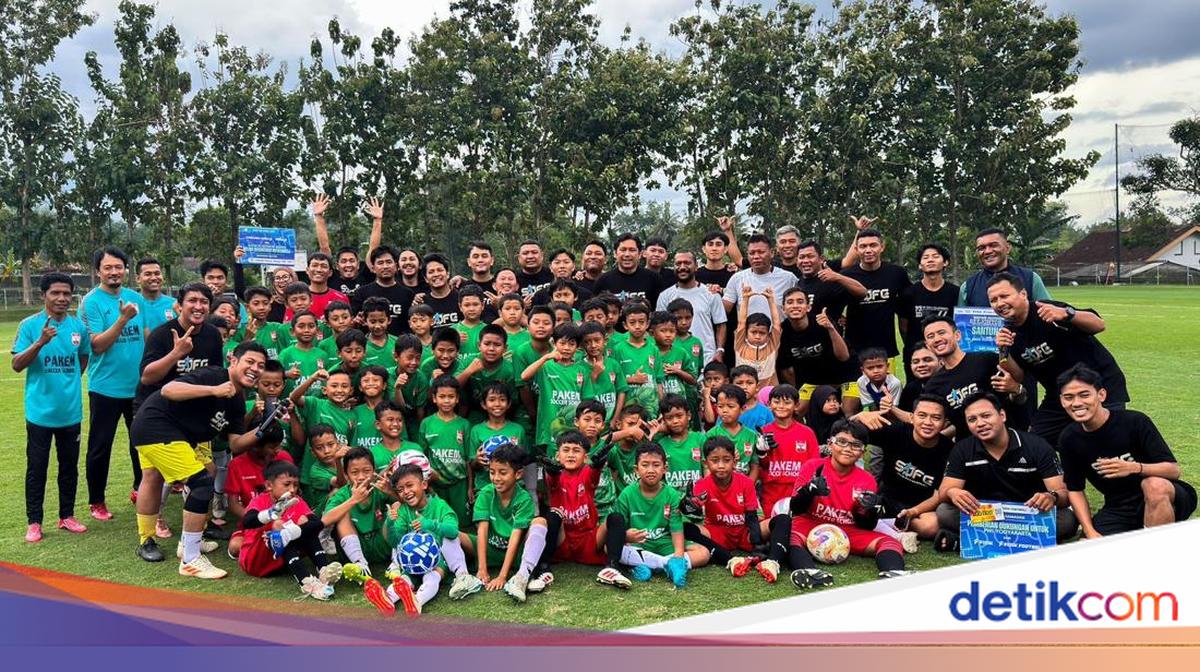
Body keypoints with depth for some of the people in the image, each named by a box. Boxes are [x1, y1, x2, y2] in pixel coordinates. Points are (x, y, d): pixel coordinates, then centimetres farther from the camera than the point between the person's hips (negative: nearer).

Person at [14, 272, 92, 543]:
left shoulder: (79, 326, 3)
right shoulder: (30, 325, -7)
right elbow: (17, 365, -12)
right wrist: (40, 343, -26)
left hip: (71, 411, 3)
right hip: (40, 411, -3)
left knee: (69, 466, 12)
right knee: (36, 468, 5)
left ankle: (67, 516, 25)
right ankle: (34, 522, 15)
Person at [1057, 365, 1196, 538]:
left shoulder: (1135, 422, -16)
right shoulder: (1069, 439, -4)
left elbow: (1173, 469, -16)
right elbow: (1075, 489, 3)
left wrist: (1135, 468, -35)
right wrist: (1090, 532, -9)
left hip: (1162, 498, -3)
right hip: (1118, 509, 3)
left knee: (1154, 485, -38)